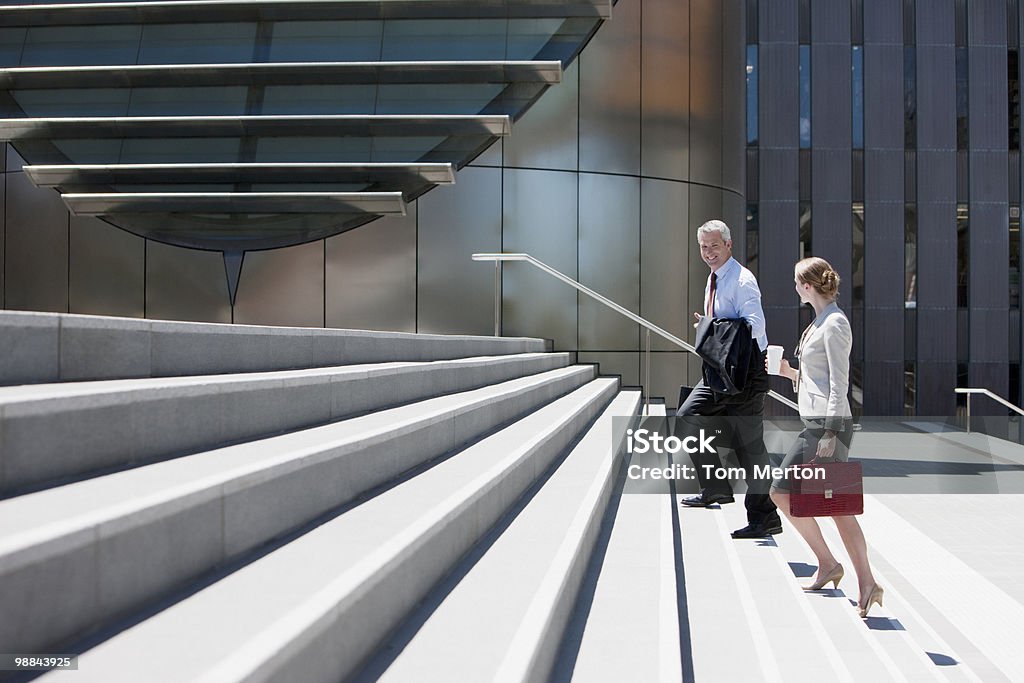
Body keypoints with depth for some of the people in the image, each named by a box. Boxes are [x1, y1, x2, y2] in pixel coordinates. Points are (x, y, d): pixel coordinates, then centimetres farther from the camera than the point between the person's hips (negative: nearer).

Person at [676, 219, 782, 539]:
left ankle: (764, 516, 6)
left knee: (748, 442, -5)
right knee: (687, 417, 9)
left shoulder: (742, 280, -14)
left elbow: (754, 324, -26)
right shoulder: (713, 280, 15)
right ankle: (715, 489, 21)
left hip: (747, 369, -9)